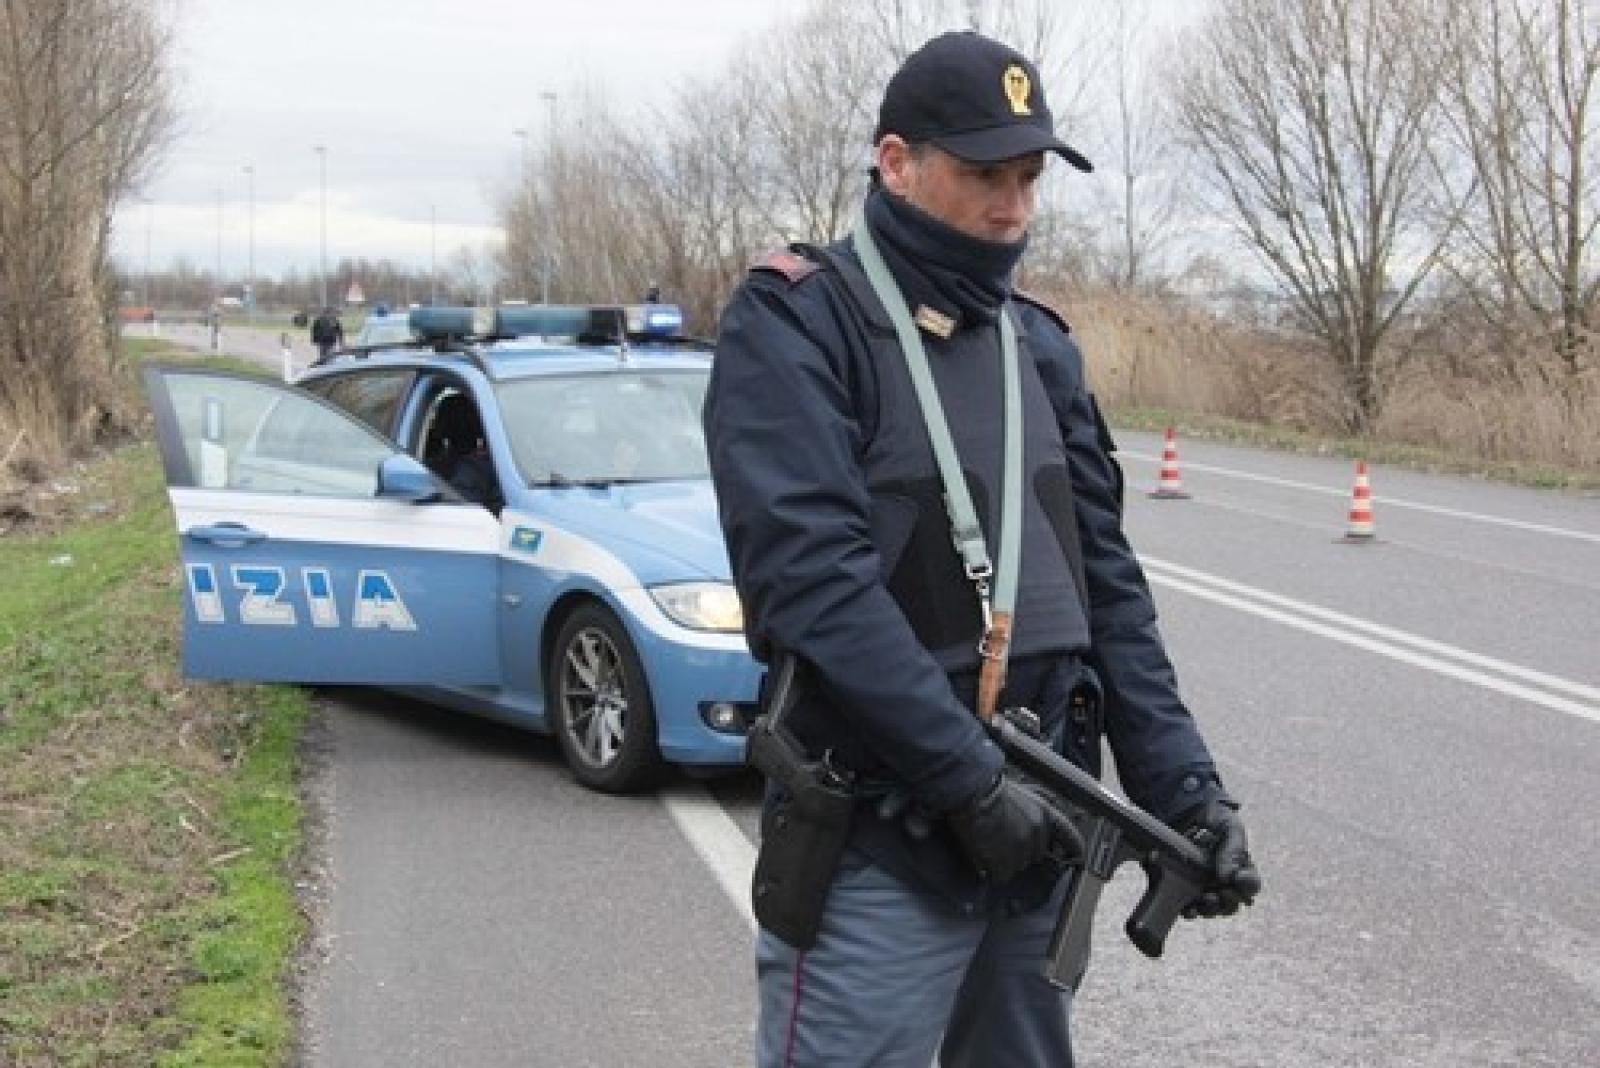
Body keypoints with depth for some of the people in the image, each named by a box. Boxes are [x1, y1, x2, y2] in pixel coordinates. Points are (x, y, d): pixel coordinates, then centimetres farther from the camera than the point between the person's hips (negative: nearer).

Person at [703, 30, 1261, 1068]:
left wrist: (1185, 783, 1)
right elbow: (810, 574, -19)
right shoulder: (795, 322, -8)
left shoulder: (1041, 345, 13)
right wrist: (973, 780, -21)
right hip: (877, 845, -6)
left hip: (1037, 830, 7)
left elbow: (1104, 579, 11)